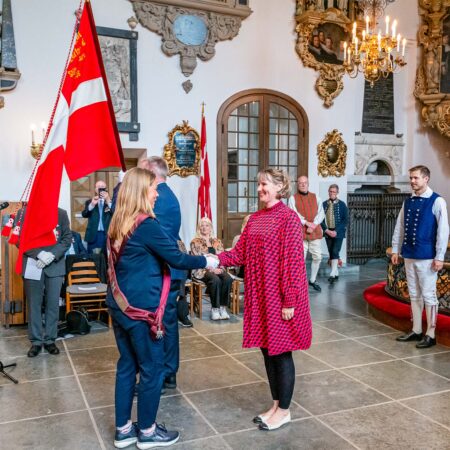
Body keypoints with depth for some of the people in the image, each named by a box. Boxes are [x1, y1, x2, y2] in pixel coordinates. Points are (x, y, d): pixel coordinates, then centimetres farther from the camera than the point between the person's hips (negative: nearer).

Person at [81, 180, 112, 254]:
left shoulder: (110, 202, 9)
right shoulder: (89, 202, 12)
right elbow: (84, 214, -3)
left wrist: (108, 201, -16)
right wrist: (92, 204, -20)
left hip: (107, 235, -1)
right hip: (94, 235, 1)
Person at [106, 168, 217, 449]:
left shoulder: (118, 224, 7)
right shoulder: (147, 224, -18)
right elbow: (176, 258, -13)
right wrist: (206, 261, 2)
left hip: (119, 305, 8)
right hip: (141, 308, -8)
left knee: (127, 365, 16)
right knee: (152, 368, 7)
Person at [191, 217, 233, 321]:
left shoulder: (217, 241, 17)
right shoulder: (195, 242, 4)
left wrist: (220, 268, -10)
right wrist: (211, 269, -16)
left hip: (217, 268, 4)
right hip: (202, 269, -4)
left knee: (228, 279, -29)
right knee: (216, 280, -35)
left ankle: (223, 307, -21)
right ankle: (215, 309, -24)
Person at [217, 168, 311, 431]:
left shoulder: (289, 217, -12)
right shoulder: (255, 219, 11)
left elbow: (293, 261, -15)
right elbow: (241, 253, 7)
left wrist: (289, 301, -17)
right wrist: (217, 259, -10)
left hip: (279, 298, -7)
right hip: (259, 296, 7)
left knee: (281, 352, 4)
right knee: (267, 350, 15)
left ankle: (284, 411, 21)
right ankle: (276, 405, 31)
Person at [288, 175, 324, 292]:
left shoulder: (315, 197, 13)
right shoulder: (293, 198, 3)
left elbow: (321, 213, 4)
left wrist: (313, 225, -11)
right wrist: (306, 223, -18)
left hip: (315, 231, 4)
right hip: (300, 231, -3)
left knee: (317, 257, 5)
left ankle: (313, 280, 22)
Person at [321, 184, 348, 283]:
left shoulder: (342, 205, -1)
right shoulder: (324, 204, 3)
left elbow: (345, 220, -4)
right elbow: (321, 219, 2)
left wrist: (336, 231, -13)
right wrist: (327, 230, -10)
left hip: (338, 232, -3)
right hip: (328, 232, 3)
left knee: (335, 252, -14)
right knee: (331, 253, 7)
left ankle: (332, 274, -16)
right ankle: (336, 273, 18)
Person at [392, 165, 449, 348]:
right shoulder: (407, 202, 9)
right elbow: (399, 227, 13)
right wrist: (395, 250, 11)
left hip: (427, 257, -6)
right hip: (409, 255, 6)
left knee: (428, 295, 1)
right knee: (414, 294, 13)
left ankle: (430, 334, 10)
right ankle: (416, 330, 23)